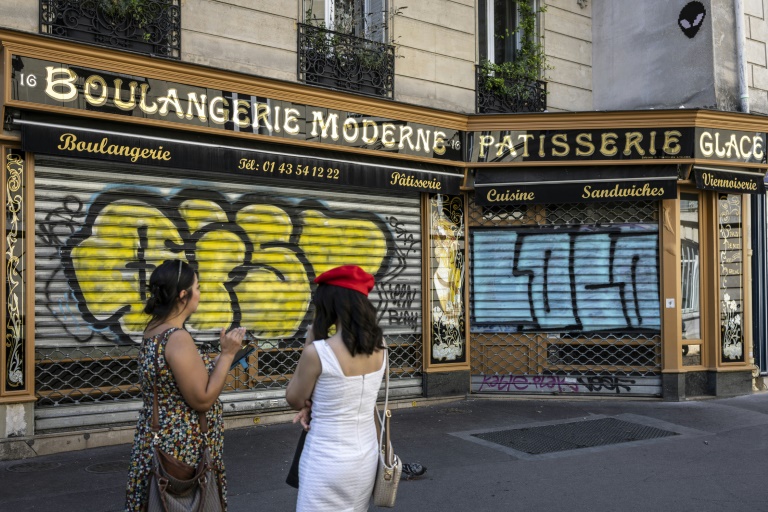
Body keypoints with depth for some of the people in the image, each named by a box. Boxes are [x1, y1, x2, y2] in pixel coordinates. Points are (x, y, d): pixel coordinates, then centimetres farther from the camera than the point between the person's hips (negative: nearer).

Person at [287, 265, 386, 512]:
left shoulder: (318, 352, -21)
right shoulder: (379, 345, -2)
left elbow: (294, 400, -4)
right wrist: (315, 404, 1)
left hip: (328, 461, -6)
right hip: (366, 456, 6)